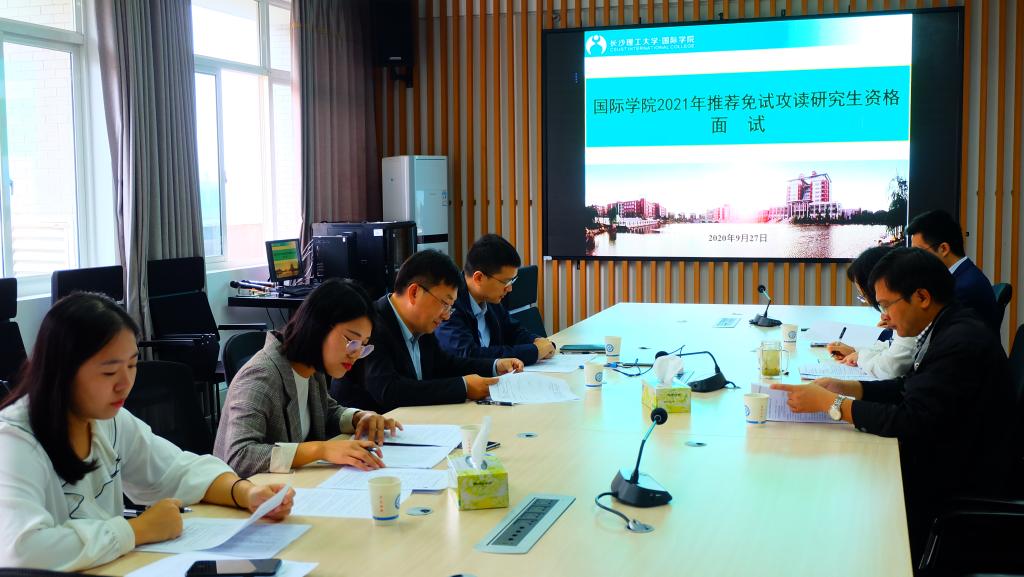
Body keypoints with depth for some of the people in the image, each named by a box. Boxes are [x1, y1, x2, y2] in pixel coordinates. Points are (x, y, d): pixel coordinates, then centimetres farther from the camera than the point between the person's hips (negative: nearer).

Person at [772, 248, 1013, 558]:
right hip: (937, 451, 9)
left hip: (957, 481, -9)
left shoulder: (962, 343, -26)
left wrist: (831, 402, -22)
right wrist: (846, 387, -1)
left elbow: (912, 421, -27)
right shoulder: (945, 329, 3)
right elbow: (909, 387, 12)